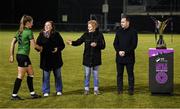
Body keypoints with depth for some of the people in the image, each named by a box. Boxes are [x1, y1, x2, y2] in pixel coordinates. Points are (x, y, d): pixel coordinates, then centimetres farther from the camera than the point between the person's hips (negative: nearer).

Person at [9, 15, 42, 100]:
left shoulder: (19, 31, 11)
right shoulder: (29, 32, -12)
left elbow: (12, 43, 9)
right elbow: (34, 45, -12)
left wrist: (11, 55, 12)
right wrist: (40, 48, 7)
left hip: (19, 55, 9)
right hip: (23, 56, -9)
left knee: (31, 74, 15)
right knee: (20, 76, -1)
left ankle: (32, 93, 21)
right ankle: (14, 95, 5)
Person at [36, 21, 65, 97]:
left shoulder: (56, 34, -2)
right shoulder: (41, 35, -1)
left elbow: (62, 45, 1)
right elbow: (37, 44, -3)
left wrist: (58, 48, -17)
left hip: (56, 58, 0)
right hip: (45, 58, 0)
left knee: (58, 75, 11)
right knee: (46, 76, 4)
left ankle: (59, 90, 24)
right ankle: (46, 91, 14)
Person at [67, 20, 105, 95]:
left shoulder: (99, 35, -4)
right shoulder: (86, 34, 2)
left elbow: (103, 46, -4)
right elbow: (79, 42, -3)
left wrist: (96, 45, -22)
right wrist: (72, 43, -21)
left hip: (96, 58, -2)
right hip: (87, 58, 2)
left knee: (95, 74, 8)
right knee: (87, 74, 8)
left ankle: (96, 89, 18)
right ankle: (86, 89, 18)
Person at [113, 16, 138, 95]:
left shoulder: (133, 32, -3)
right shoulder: (119, 31, 9)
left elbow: (134, 44, -8)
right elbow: (115, 43, 9)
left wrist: (125, 52, -16)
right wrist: (119, 51, -9)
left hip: (129, 57, -4)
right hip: (119, 56, 4)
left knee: (130, 74, 3)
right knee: (119, 74, 7)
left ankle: (131, 89, 9)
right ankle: (119, 89, 13)